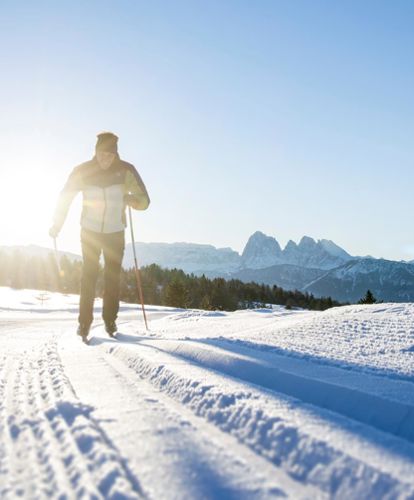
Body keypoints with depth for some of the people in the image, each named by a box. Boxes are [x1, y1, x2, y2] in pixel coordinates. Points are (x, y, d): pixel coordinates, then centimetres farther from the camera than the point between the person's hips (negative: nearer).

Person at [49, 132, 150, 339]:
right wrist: (57, 224, -6)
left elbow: (144, 201, -6)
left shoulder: (126, 171, -8)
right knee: (89, 275, -5)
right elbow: (65, 198, 1)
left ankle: (110, 319, 15)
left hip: (115, 233, 0)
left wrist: (132, 199, -28)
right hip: (90, 231, 0)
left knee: (113, 276, 1)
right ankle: (84, 321, 2)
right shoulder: (83, 171, -7)